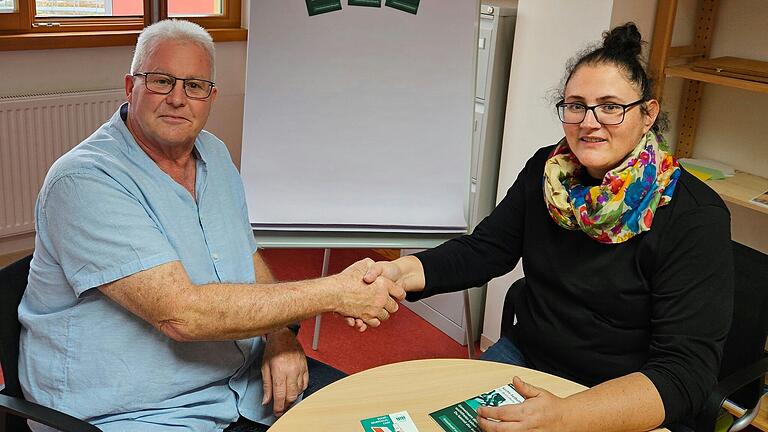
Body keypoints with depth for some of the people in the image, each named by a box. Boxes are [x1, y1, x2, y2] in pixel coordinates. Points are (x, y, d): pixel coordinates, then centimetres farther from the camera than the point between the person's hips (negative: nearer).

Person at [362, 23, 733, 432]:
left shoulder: (694, 217, -19)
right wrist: (402, 272, -18)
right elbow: (484, 250, 2)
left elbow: (688, 370, -24)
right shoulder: (545, 171, -2)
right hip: (525, 356, 5)